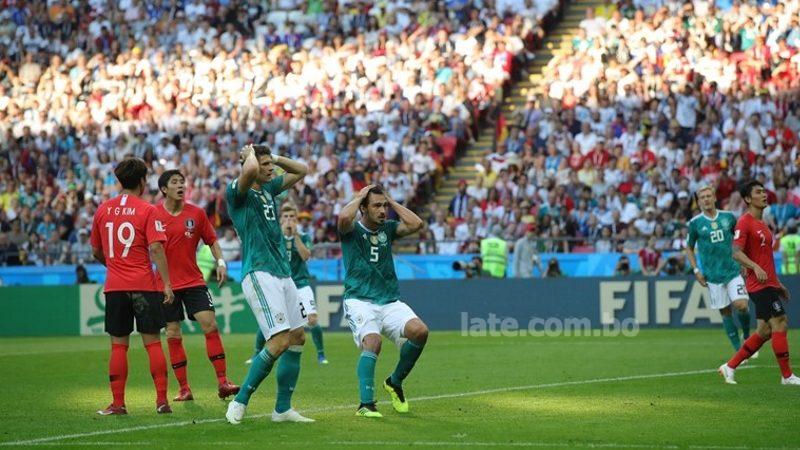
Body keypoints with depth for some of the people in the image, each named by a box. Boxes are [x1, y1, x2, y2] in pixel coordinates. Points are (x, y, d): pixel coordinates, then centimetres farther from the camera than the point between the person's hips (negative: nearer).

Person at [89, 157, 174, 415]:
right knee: (153, 343, 2)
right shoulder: (147, 210, -4)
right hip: (144, 285, -3)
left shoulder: (103, 210, 8)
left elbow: (96, 252, 15)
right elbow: (156, 249, -13)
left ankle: (118, 404, 3)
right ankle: (162, 401, 0)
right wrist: (167, 283, -12)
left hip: (114, 287, 3)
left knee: (119, 345, 6)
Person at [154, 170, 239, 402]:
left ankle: (222, 382, -10)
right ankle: (184, 389, 10)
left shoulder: (196, 214, 2)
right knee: (173, 336, 2)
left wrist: (220, 262, -5)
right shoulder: (154, 214, -2)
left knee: (210, 325, -12)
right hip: (165, 284, -1)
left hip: (194, 281, 1)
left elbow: (212, 240, 10)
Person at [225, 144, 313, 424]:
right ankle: (240, 402, -9)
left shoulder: (268, 188, 17)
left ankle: (282, 409, 15)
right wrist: (250, 153, -8)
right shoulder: (237, 192, -8)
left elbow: (302, 170, 27)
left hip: (283, 274, 9)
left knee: (298, 337, 9)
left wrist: (274, 157, 14)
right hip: (259, 273, -9)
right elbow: (250, 170, -30)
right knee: (280, 341, -18)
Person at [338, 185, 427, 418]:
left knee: (420, 331, -20)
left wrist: (392, 202, 4)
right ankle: (366, 404, -29)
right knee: (372, 342, -31)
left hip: (390, 302, 5)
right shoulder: (353, 230, 0)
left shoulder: (387, 229, 14)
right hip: (359, 301, -5)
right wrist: (359, 196, -7)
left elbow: (416, 224, 0)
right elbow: (343, 218, -24)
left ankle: (395, 382, 3)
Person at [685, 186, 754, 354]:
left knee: (742, 305, -15)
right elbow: (689, 248, 9)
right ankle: (739, 351, 12)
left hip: (733, 270, 1)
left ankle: (747, 336, 14)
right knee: (725, 312, 2)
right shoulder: (695, 223, -1)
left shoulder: (728, 217, 3)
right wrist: (696, 270, 0)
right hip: (713, 275, 0)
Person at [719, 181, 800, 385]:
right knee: (779, 324, -11)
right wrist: (756, 268, -32)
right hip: (760, 285, -10)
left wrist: (778, 284, 26)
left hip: (769, 284, 10)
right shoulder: (745, 222, -10)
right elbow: (737, 253, -19)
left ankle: (730, 367, 16)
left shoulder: (762, 224, 20)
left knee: (765, 331, 9)